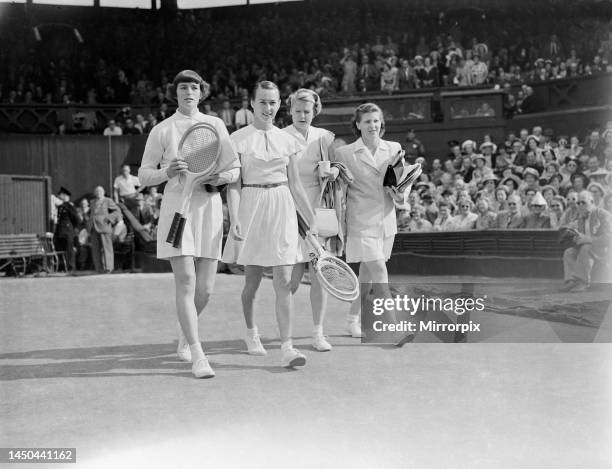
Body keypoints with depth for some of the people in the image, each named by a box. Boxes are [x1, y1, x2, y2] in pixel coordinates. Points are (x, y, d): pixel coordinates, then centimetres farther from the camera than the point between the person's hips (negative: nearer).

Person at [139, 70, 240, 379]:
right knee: (186, 281, -13)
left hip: (209, 205, 3)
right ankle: (197, 356, -8)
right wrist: (167, 172, -15)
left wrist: (223, 177, -11)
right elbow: (144, 176, 5)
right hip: (176, 205, -3)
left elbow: (234, 168, 11)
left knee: (205, 288, 3)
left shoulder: (215, 125, 11)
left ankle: (184, 336, 32)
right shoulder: (162, 130, 5)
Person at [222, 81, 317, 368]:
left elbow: (296, 186, 12)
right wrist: (235, 221, -16)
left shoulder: (287, 141, 9)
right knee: (252, 280, 9)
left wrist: (313, 223, 11)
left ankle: (287, 347, -7)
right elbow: (233, 185, -5)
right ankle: (251, 332, 35)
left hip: (282, 210, 2)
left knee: (284, 282, -6)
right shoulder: (238, 139, 0)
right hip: (251, 207, -2)